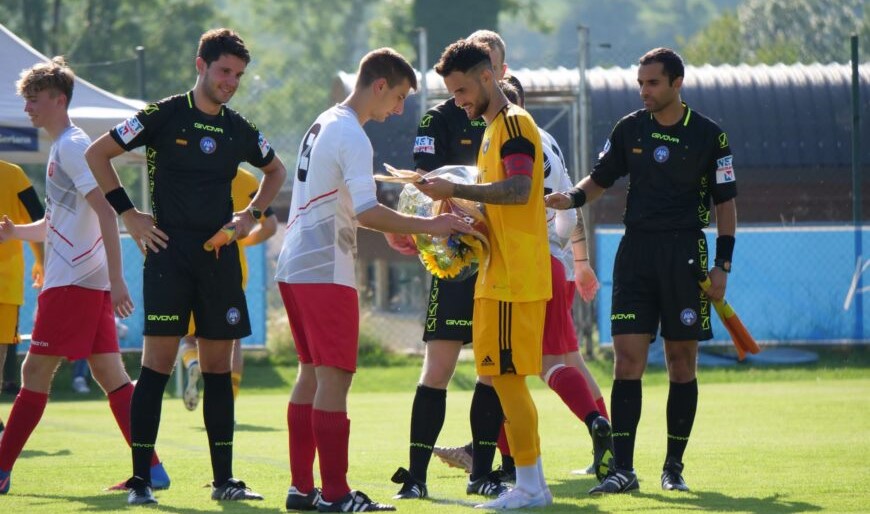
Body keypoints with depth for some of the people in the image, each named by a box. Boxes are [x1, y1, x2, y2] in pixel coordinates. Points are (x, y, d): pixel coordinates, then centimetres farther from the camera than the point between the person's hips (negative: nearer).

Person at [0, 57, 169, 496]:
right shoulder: (63, 147, 20)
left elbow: (105, 211, -19)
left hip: (73, 282, -10)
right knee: (110, 375, 5)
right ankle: (151, 469, 1)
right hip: (90, 283, 10)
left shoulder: (72, 147, -11)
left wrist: (116, 279, -25)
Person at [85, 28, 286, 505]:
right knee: (158, 362, -9)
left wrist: (251, 214, 13)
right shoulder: (164, 116, -4)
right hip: (169, 253, -5)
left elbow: (275, 170, 29)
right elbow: (97, 154, 0)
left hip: (220, 255, 5)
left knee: (218, 366, 6)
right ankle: (140, 479, -7)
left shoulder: (240, 130, 9)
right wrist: (128, 214, -3)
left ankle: (223, 478, 11)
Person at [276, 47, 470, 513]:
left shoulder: (325, 125, 17)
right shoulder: (352, 136, -14)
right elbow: (366, 212, -23)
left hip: (295, 266, 10)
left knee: (312, 373, 13)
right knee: (335, 376, -8)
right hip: (324, 270, -10)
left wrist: (393, 229, 18)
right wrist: (426, 226, -18)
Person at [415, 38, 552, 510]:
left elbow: (519, 189, -23)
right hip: (499, 275, 10)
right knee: (505, 378, 11)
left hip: (514, 276, -10)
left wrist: (455, 190, -22)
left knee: (506, 376, -8)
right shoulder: (494, 129, 21)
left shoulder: (513, 123, -10)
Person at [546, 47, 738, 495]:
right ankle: (622, 470, -8)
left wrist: (722, 265, -2)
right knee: (627, 360, -7)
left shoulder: (708, 135, -1)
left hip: (685, 254, -2)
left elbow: (725, 202, 3)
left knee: (682, 362, 3)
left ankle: (674, 466, 13)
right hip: (636, 252, 2)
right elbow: (601, 177, 16)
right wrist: (572, 198, -5)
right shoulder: (629, 129, 6)